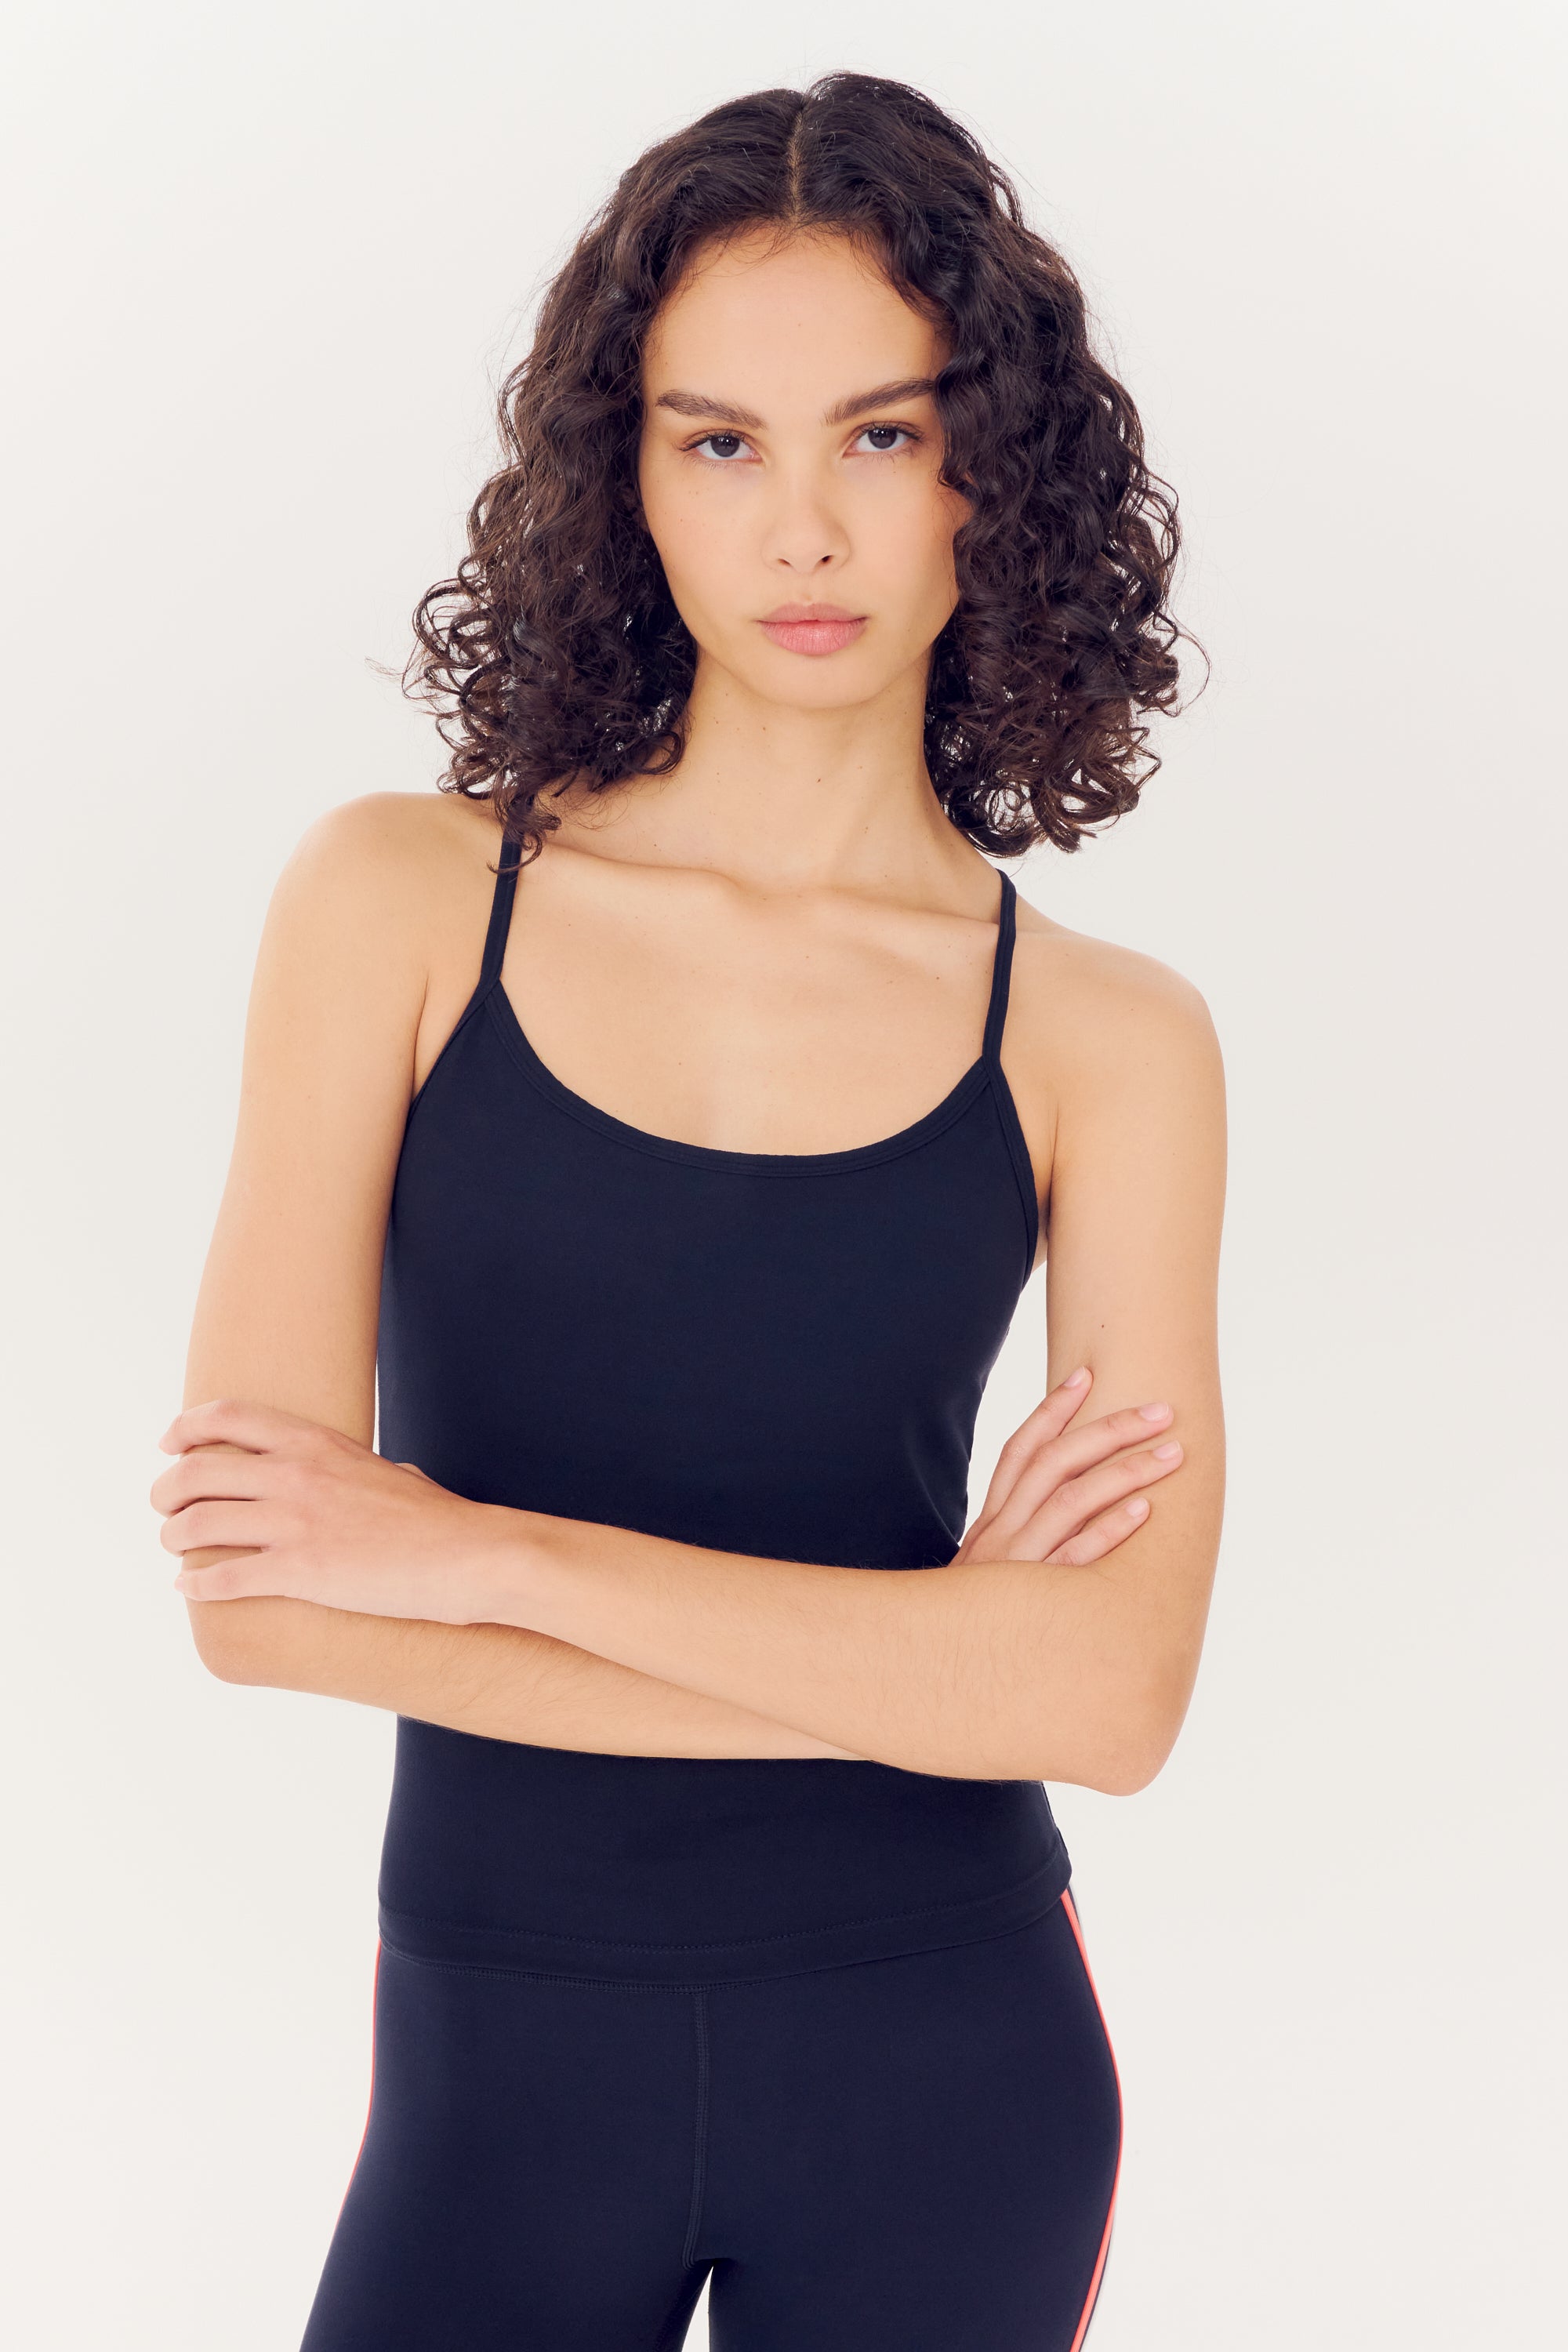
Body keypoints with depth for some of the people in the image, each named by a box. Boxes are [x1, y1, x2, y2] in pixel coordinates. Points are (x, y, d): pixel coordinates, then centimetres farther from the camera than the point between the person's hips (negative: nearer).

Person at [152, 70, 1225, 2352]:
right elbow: (253, 1589, -11)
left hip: (941, 2072, 1)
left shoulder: (1106, 1039, -3)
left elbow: (1115, 1690, -14)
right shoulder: (402, 903, -5)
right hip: (507, 2068, 0)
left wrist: (489, 1551, -16)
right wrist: (903, 1663, -12)